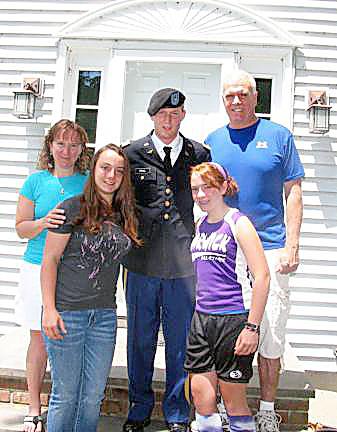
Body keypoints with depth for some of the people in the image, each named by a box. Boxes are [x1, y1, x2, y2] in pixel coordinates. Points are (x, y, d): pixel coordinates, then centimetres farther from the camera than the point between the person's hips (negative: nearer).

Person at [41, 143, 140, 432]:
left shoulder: (125, 216, 7)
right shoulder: (73, 208, -7)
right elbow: (50, 259, -7)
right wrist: (49, 309, -12)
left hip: (105, 314, 5)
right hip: (67, 312, -4)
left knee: (94, 395, 14)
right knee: (65, 395, 7)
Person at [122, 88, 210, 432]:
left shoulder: (199, 154, 6)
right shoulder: (133, 153, 3)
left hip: (183, 263, 0)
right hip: (142, 263, 0)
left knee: (181, 342, 10)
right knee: (140, 339, 12)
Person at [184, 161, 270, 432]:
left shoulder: (238, 223, -8)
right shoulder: (200, 225, 11)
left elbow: (262, 277, -13)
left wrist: (252, 327, -16)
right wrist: (200, 313, 16)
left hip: (233, 319, -6)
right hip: (201, 318, 6)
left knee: (234, 401, 7)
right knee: (201, 398, 11)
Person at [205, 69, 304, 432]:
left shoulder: (278, 136, 4)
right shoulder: (212, 141, 11)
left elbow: (293, 194, 2)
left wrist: (291, 246, -6)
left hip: (270, 247, -2)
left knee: (271, 334, 3)